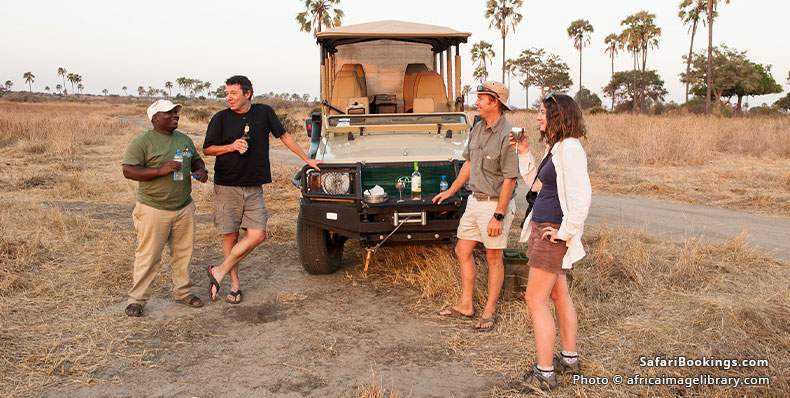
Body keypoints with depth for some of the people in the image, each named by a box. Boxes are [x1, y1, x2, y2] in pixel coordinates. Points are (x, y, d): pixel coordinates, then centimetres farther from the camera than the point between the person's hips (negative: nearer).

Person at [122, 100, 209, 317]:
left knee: (183, 253, 13)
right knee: (148, 257, 0)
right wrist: (160, 170, -24)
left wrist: (201, 170, 0)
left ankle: (182, 292, 28)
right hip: (154, 210, -6)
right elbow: (128, 171, -15)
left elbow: (196, 159, 24)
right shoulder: (142, 142, -9)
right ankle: (136, 299, 13)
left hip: (184, 208, 6)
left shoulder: (185, 140, 10)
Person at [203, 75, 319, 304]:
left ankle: (220, 272, 5)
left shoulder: (264, 112, 2)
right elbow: (207, 149, 3)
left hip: (254, 187, 2)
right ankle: (235, 284, 16)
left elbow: (284, 136, 11)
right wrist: (231, 146, -15)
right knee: (230, 235, 3)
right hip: (227, 185, -2)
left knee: (257, 235, -7)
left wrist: (307, 160, 12)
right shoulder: (221, 118, -2)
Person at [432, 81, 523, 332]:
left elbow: (509, 180, -20)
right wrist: (450, 191, 20)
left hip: (496, 204, -8)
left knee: (493, 257, 4)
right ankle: (465, 306, 25)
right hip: (474, 199, 9)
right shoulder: (478, 129, 6)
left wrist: (498, 216, -21)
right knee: (462, 250, 13)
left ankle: (489, 312, 17)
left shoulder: (507, 135, -19)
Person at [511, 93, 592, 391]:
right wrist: (524, 153, 12)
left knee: (536, 299, -5)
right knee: (559, 294, 18)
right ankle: (570, 358, 32)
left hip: (552, 234, -10)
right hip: (540, 227, 10)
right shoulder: (554, 147, 11)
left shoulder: (570, 149, -19)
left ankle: (544, 373, 3)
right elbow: (537, 184, 20)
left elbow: (581, 197, -26)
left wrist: (566, 232, -20)